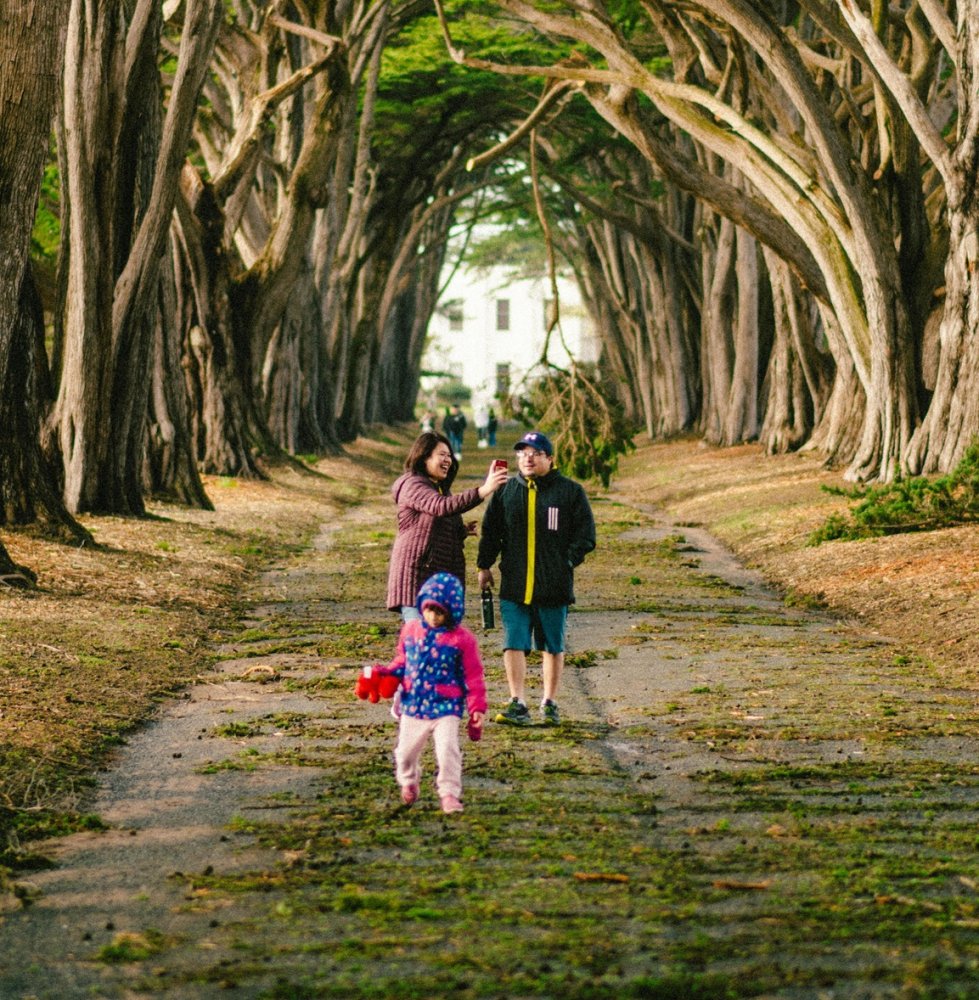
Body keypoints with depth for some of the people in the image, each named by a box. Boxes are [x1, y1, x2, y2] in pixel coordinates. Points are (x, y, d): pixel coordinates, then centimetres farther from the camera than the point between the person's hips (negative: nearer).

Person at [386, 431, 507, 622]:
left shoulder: (439, 489, 21)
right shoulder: (412, 485, -9)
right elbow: (442, 507, -29)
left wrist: (462, 532, 8)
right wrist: (484, 490, -37)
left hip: (440, 579, 9)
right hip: (417, 577, -9)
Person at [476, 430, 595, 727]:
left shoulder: (570, 491, 1)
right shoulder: (506, 491, 8)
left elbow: (585, 535, 2)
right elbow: (490, 532, 15)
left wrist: (569, 560, -8)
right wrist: (484, 565, 8)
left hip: (554, 587, -1)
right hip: (514, 585, 1)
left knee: (553, 646, 8)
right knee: (513, 644, -5)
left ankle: (549, 704, 17)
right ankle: (518, 704, -3)